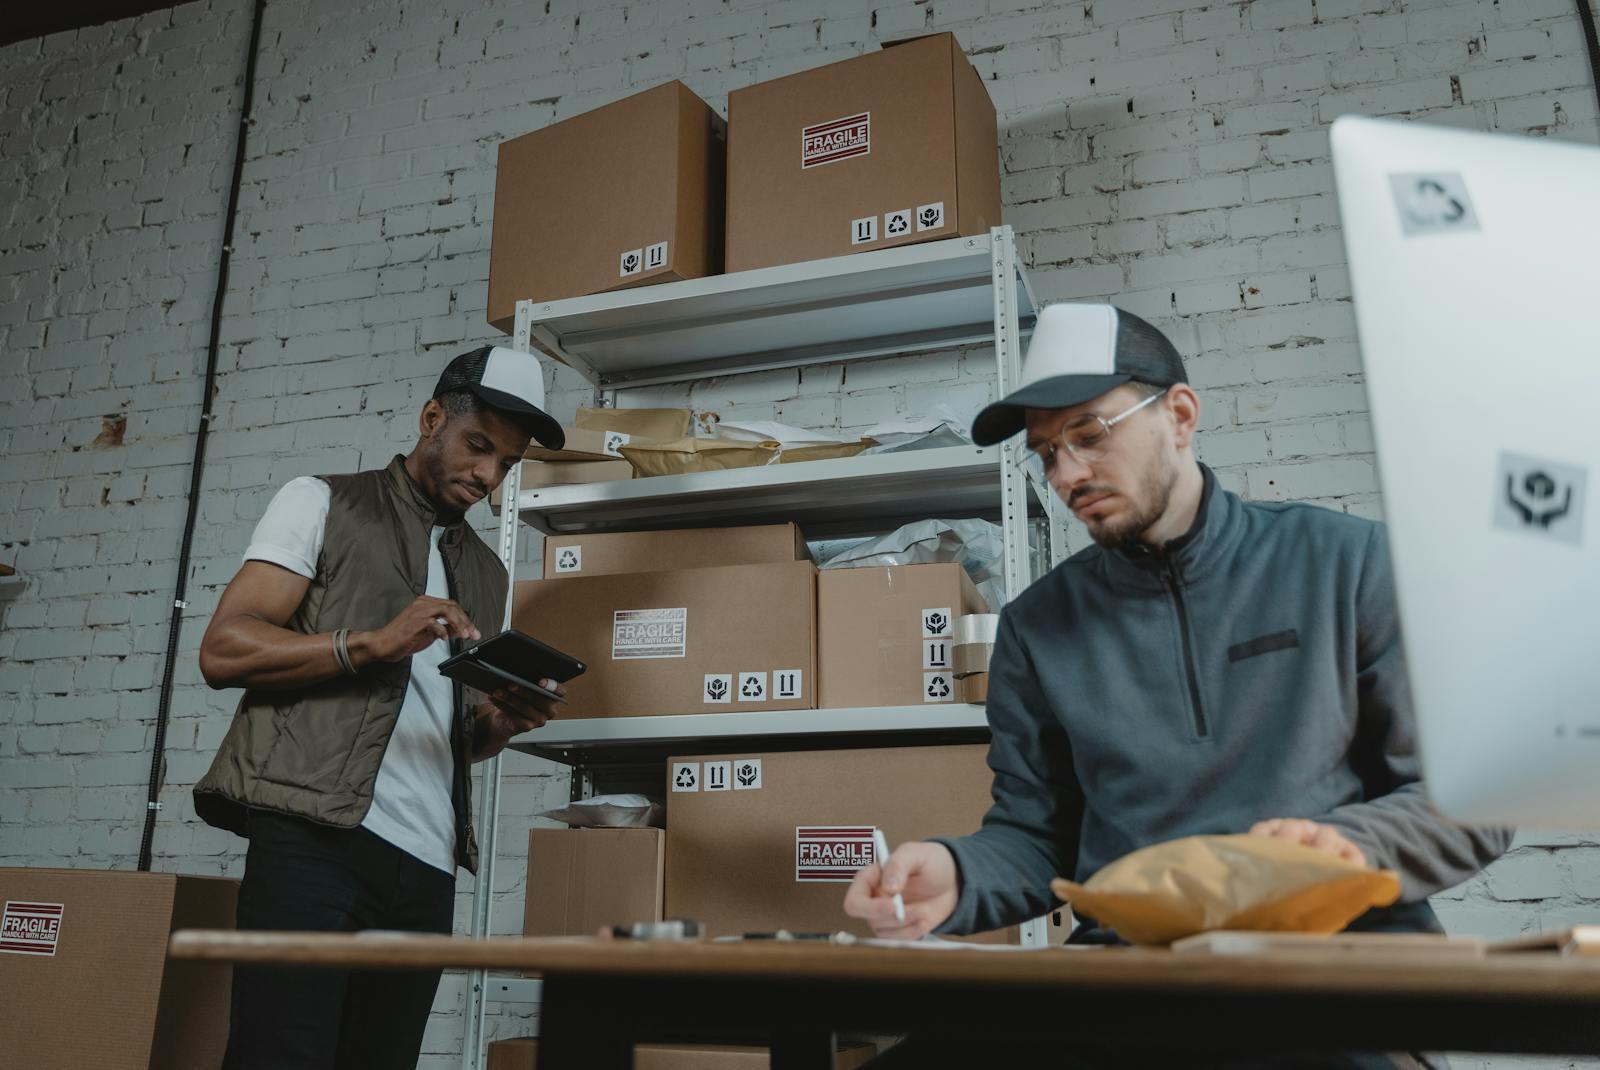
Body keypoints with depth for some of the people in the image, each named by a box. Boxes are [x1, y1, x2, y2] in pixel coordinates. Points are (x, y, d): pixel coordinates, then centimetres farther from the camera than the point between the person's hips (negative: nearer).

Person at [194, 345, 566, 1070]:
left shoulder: (487, 573, 23)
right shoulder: (323, 504, 8)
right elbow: (223, 649, -4)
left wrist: (496, 725, 2)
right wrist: (372, 642, -16)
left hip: (429, 865, 5)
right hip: (315, 840, -5)